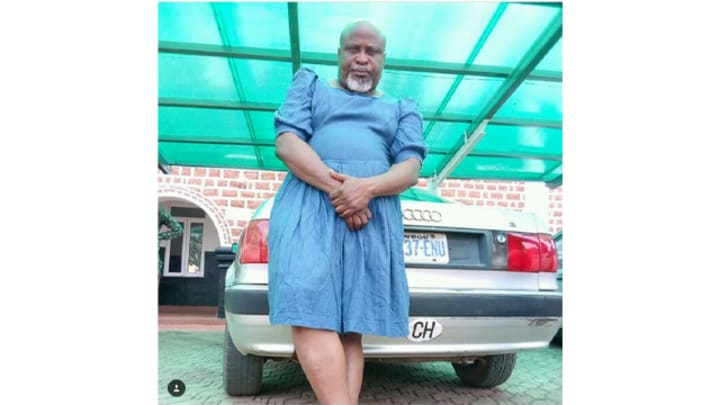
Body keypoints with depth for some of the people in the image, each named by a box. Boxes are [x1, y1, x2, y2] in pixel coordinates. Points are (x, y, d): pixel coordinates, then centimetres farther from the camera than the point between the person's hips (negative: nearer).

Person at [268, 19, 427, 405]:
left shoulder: (402, 108, 23)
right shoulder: (310, 85, 22)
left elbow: (411, 169, 7)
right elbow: (286, 143, 4)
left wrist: (366, 188, -15)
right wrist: (333, 184, -13)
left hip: (374, 217, 1)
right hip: (309, 205, -1)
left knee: (352, 325, -6)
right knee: (309, 312, -18)